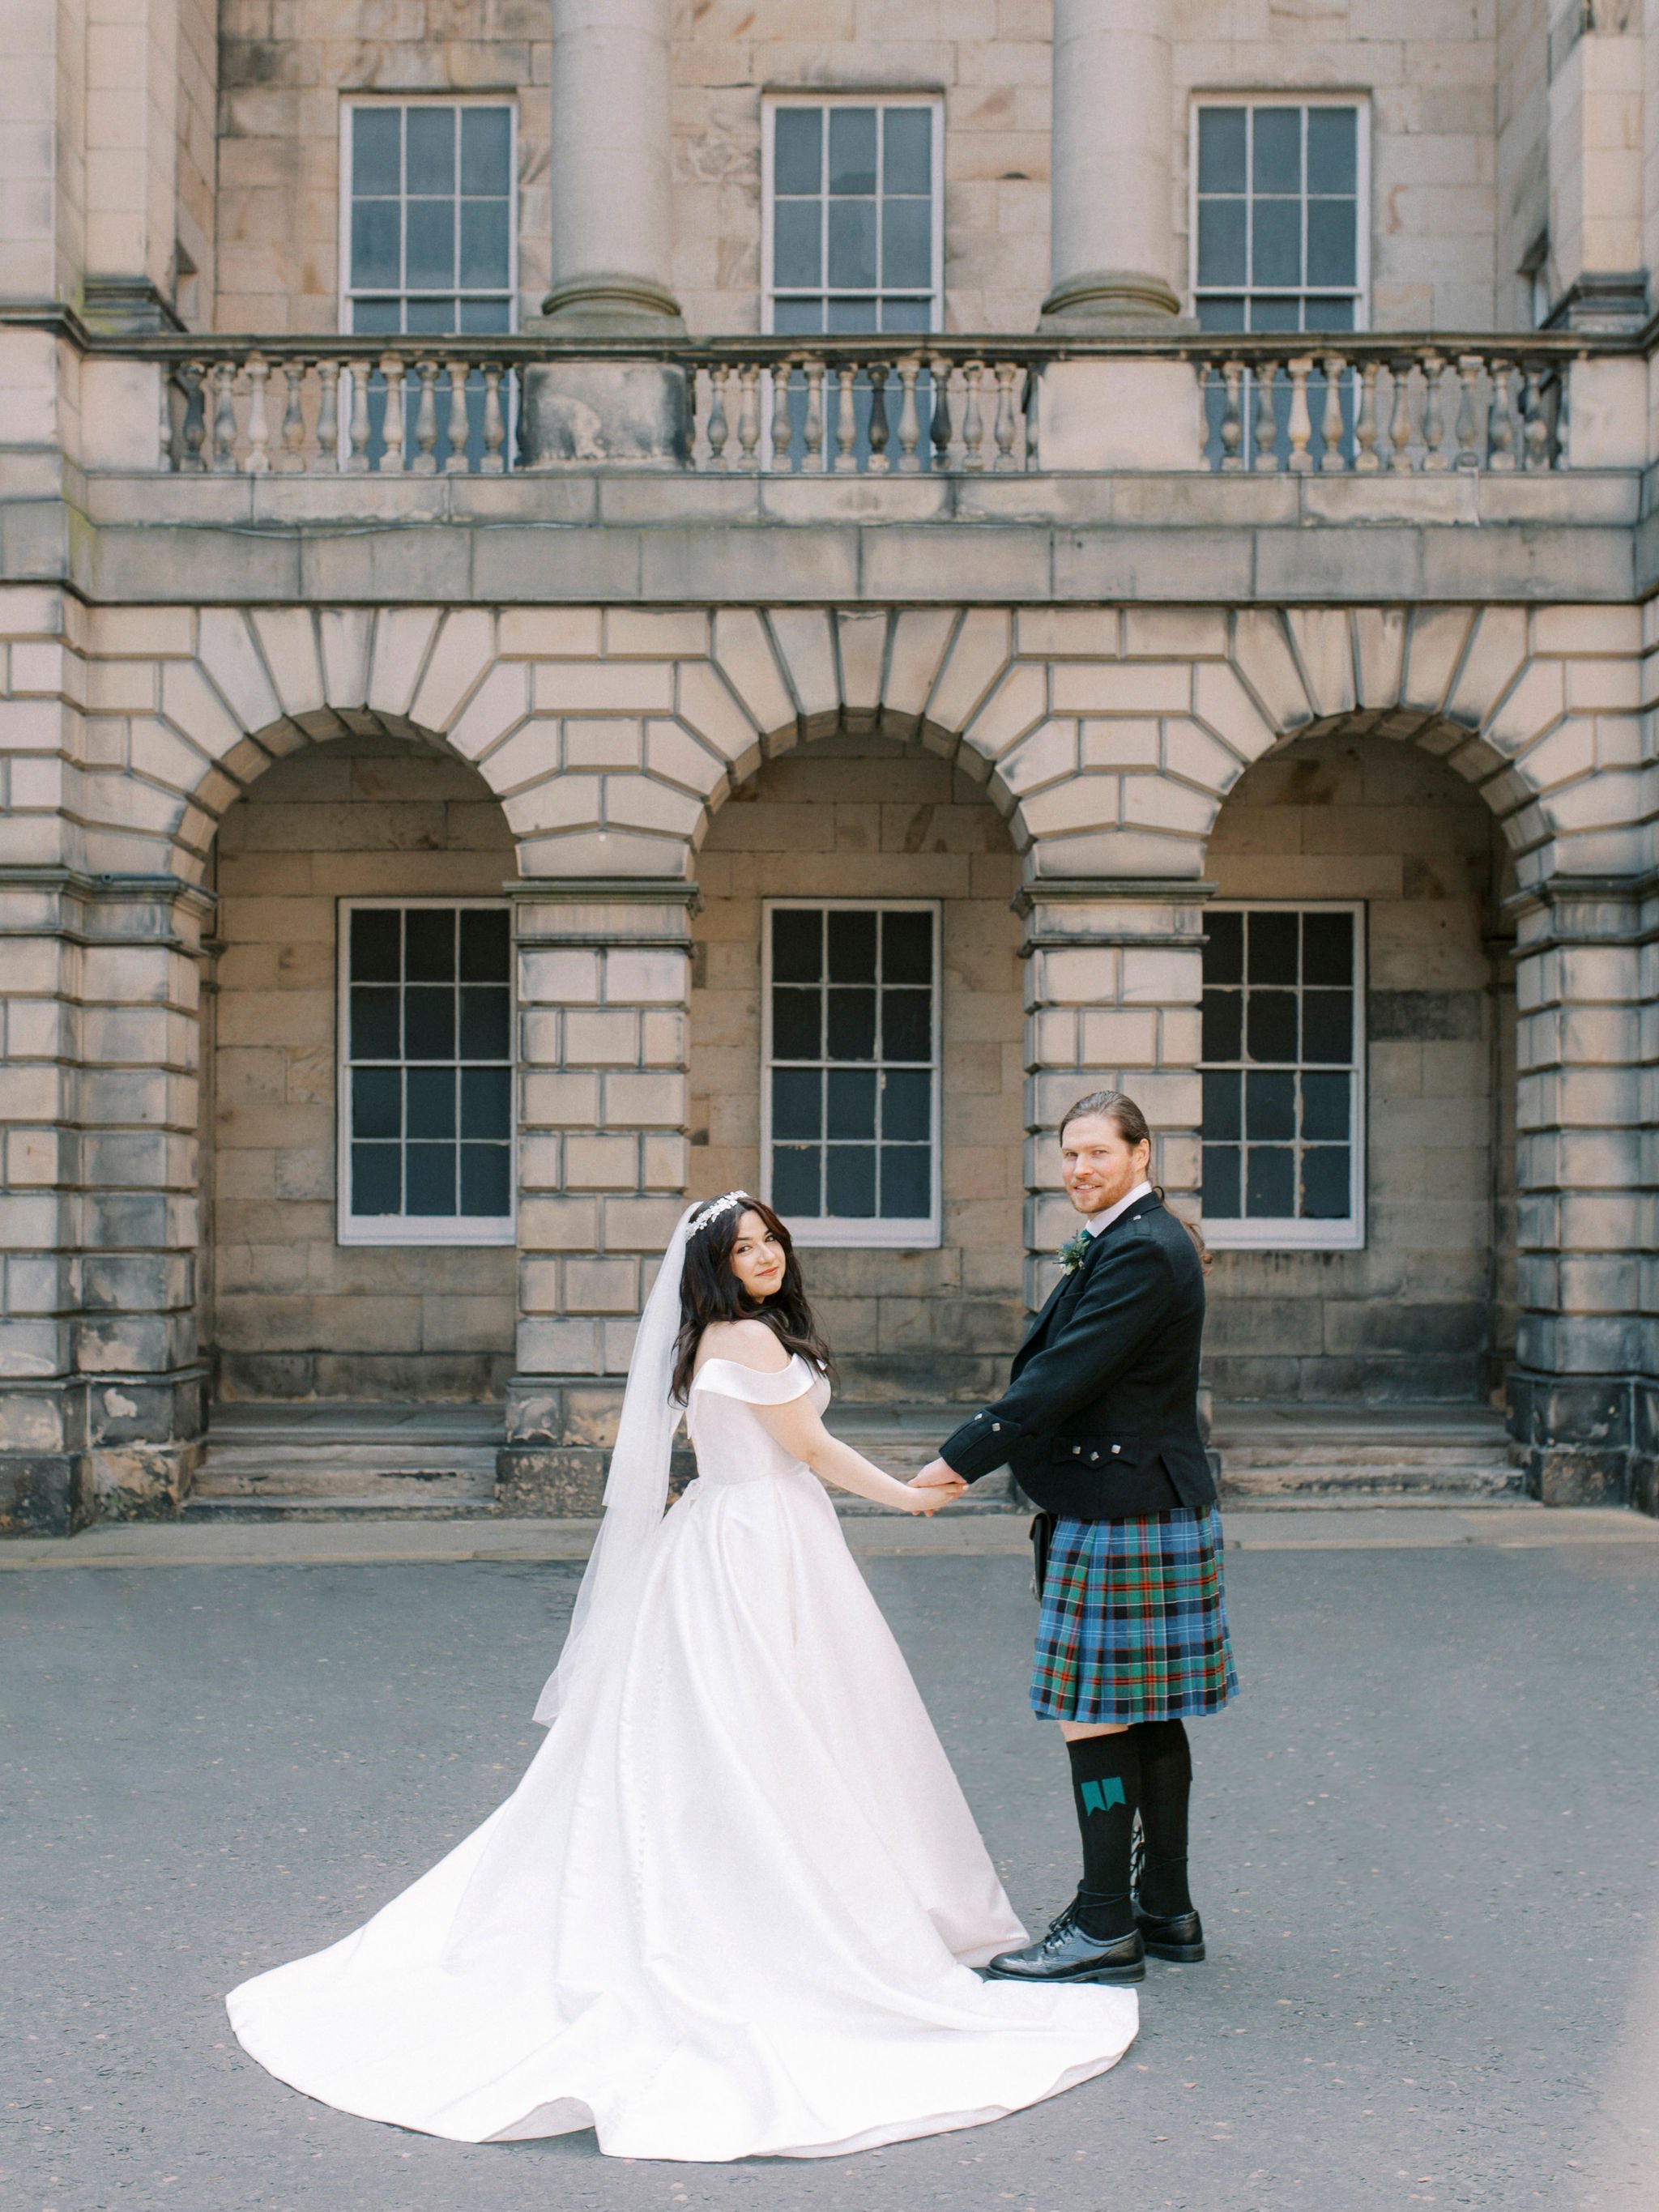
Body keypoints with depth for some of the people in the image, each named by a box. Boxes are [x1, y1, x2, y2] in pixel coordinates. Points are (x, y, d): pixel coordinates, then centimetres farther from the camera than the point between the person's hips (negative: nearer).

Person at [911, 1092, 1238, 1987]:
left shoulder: (1140, 1252, -17)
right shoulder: (1129, 1241, 16)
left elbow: (1065, 1376, -22)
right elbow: (1061, 1366, 18)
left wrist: (959, 1459, -18)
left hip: (1122, 1518, -11)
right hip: (1146, 1509, 11)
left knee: (1093, 1713, -5)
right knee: (1146, 1713, 14)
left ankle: (1104, 1926, 2)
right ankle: (1166, 1911, 23)